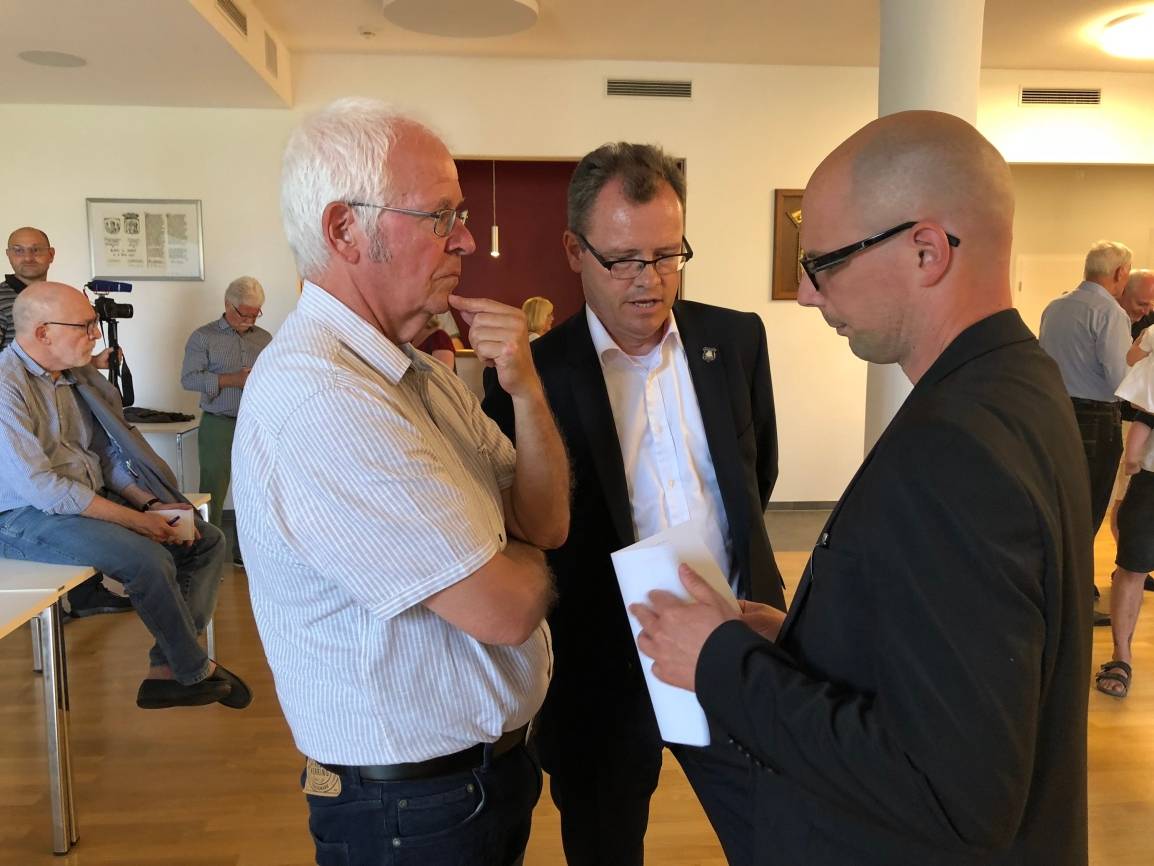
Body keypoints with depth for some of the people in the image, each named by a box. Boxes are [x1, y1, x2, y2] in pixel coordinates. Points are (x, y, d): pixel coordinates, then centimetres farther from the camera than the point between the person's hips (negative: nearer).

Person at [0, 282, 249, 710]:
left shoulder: (77, 377, 5)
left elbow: (110, 454, 10)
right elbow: (40, 488, -24)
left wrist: (150, 504, -6)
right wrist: (135, 520, -23)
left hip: (89, 499, 8)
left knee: (208, 542, -2)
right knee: (148, 559, -29)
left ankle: (167, 670, -6)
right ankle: (195, 671, -5)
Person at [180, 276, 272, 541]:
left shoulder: (265, 338, 12)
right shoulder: (203, 337, -1)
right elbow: (188, 378, -9)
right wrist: (232, 380, -17)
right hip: (218, 425, -3)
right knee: (213, 492, 1)